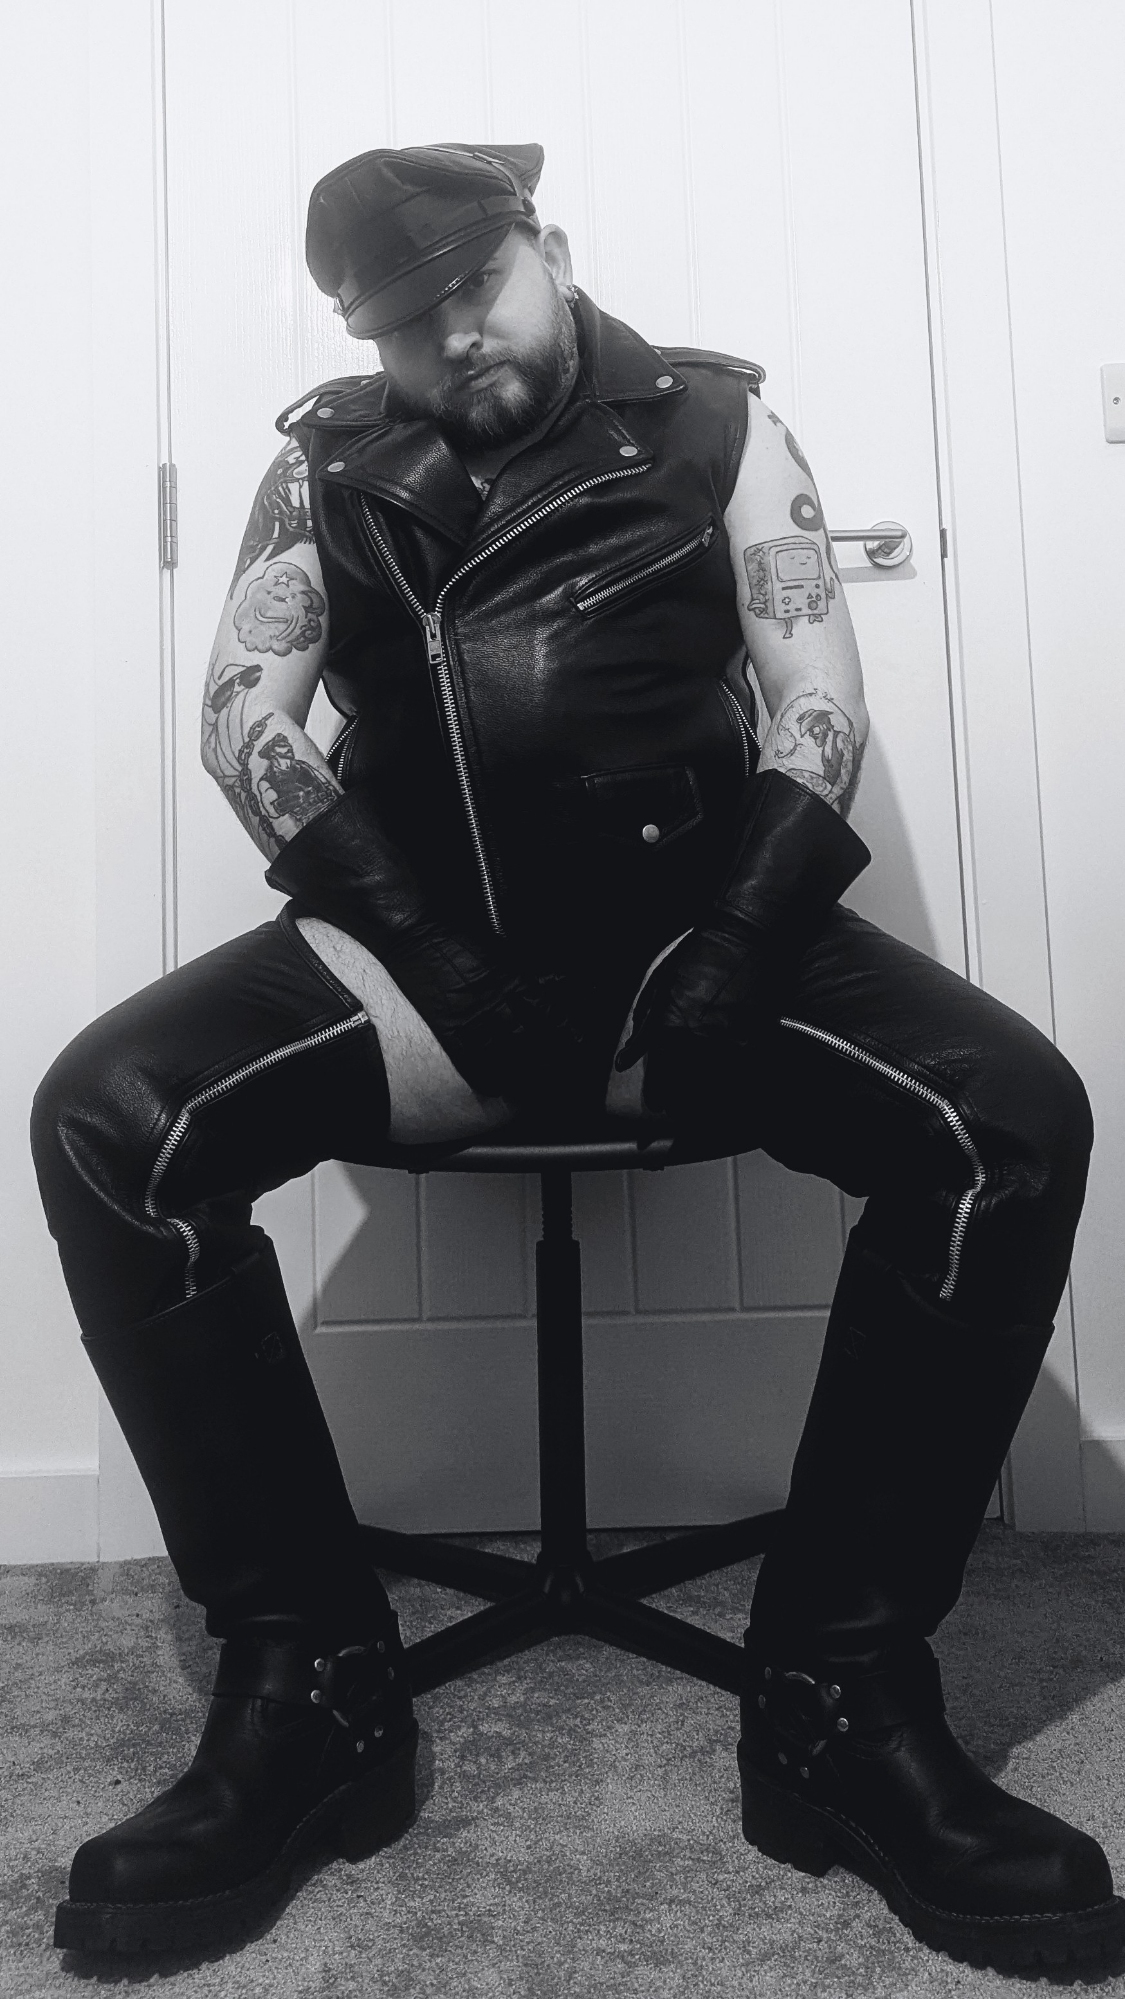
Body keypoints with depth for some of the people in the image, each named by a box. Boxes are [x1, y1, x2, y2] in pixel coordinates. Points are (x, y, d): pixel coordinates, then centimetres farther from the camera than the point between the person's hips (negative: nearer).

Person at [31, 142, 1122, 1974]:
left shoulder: (718, 427, 10)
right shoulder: (329, 467, 13)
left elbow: (822, 709, 2)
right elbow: (242, 723, 2)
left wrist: (737, 954, -15)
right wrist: (428, 948, -12)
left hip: (687, 925, 0)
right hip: (423, 944, 1)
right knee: (105, 1119, -24)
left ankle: (840, 1692, -12)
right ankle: (311, 1682, -11)